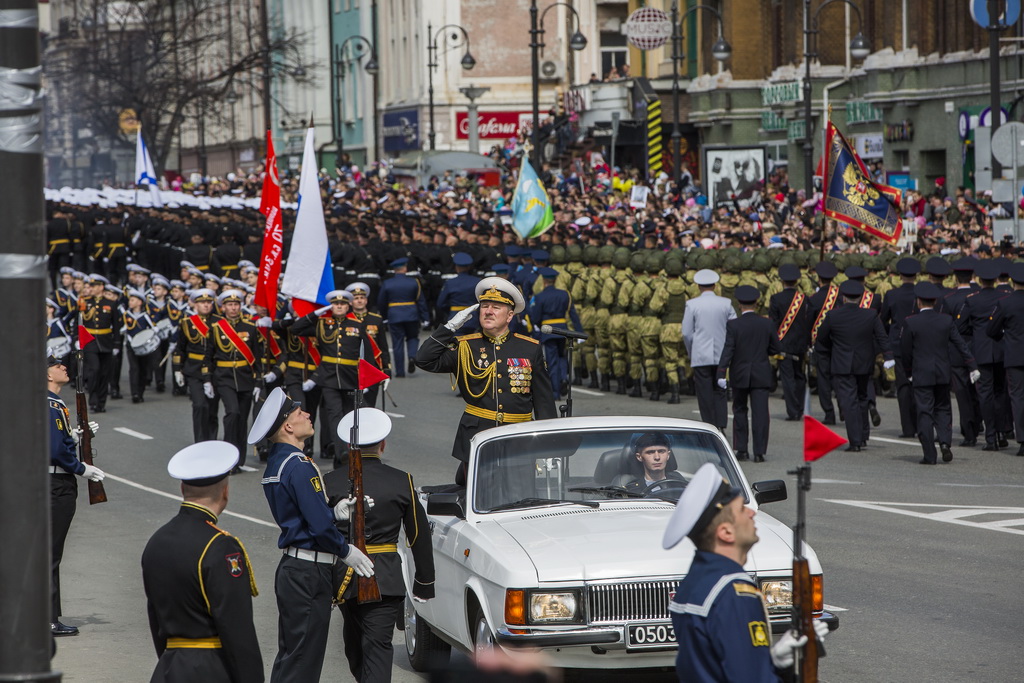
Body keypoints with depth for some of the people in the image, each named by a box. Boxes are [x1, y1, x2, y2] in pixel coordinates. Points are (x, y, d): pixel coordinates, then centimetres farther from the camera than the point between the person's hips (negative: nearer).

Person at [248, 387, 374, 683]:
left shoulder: (276, 462, 12)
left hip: (290, 568, 10)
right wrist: (346, 551, -6)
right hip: (310, 572, -10)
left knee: (289, 655, 16)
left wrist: (334, 511, 3)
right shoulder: (299, 466, -20)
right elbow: (320, 525, -22)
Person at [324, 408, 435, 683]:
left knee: (355, 644, 21)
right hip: (386, 579, -2)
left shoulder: (330, 482, -2)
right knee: (377, 649, -5)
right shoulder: (401, 482, -3)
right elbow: (419, 536, 4)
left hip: (344, 578, 2)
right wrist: (424, 582, 14)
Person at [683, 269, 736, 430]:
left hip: (701, 356, -2)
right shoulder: (726, 304, 1)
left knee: (705, 394, 2)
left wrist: (691, 354, 11)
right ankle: (721, 425, 3)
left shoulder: (692, 305, -5)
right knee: (720, 392, 11)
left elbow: (687, 333, -2)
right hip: (721, 356, 2)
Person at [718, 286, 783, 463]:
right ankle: (759, 452, -6)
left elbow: (728, 350, -15)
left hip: (740, 375, 0)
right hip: (761, 376, 1)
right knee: (760, 413, -1)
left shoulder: (733, 325, -9)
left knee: (740, 411, 15)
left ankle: (741, 449, 14)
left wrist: (721, 374, -17)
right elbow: (777, 349, 4)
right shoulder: (767, 324, -2)